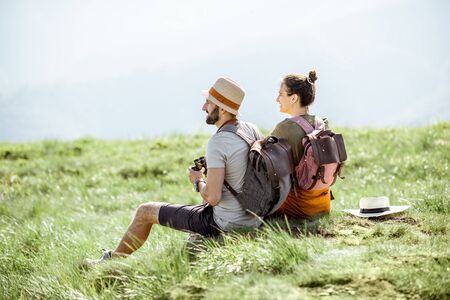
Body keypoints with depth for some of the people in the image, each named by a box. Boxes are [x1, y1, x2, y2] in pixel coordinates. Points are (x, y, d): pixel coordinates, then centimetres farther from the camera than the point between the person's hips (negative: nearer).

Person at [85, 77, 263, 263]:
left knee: (145, 211, 9)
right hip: (255, 220, 8)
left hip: (224, 225, -7)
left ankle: (112, 261, 29)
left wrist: (198, 182, -4)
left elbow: (212, 197, -26)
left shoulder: (217, 143, -24)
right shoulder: (251, 129, 0)